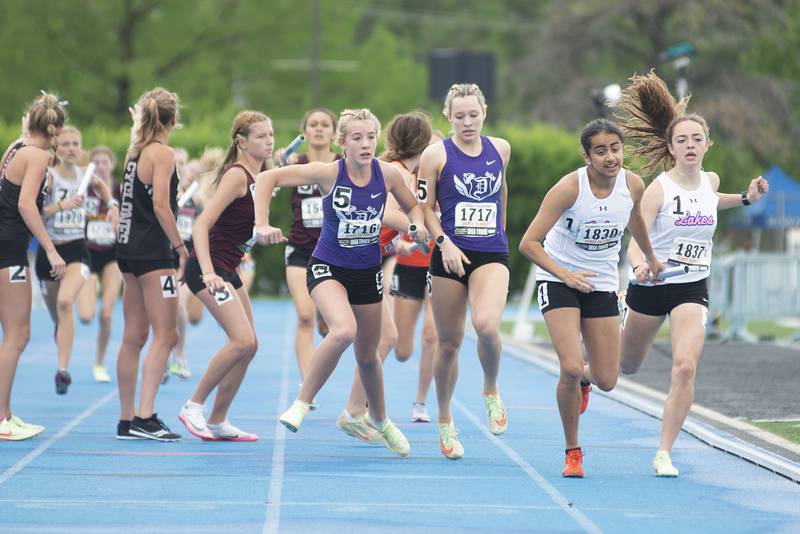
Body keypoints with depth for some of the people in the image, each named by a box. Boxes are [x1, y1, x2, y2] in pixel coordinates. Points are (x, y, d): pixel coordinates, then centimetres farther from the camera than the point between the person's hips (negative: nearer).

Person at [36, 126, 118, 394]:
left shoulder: (85, 174, 5)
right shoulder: (48, 176, -8)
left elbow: (101, 185, 31)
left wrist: (112, 205, 16)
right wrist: (61, 205, -27)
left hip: (77, 251, 0)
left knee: (66, 302, -27)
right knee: (58, 317, 12)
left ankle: (63, 370, -31)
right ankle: (63, 364, 40)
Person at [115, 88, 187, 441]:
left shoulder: (135, 152, 13)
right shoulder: (162, 154, -11)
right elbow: (160, 206, -19)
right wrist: (180, 245, -13)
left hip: (130, 250, 9)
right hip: (152, 252, -9)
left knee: (134, 336, 10)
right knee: (165, 334, -8)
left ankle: (127, 420, 12)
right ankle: (145, 417, -16)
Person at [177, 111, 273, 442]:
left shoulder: (257, 176, 11)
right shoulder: (236, 175, -16)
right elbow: (202, 224, -24)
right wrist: (208, 272, -32)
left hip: (227, 269, 10)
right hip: (210, 268, -10)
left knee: (248, 346, 9)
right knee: (242, 340, -19)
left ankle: (218, 423, 17)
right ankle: (193, 407, -9)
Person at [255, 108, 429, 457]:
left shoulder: (387, 174, -9)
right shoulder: (328, 174, -18)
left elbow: (412, 207, 9)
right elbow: (267, 178, -16)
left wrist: (418, 224, -14)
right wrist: (263, 225, -25)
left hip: (368, 271, 4)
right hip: (328, 267, -4)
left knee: (368, 355, 16)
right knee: (343, 331, -33)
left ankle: (379, 419, 43)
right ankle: (302, 404, -19)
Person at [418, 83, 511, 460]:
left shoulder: (500, 149, 8)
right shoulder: (436, 154, -2)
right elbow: (425, 207, -1)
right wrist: (444, 243, -15)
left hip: (492, 255, 1)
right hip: (450, 255, -1)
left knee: (487, 324, -26)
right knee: (449, 342, 4)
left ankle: (491, 391, 2)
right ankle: (445, 420, 23)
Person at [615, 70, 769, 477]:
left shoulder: (710, 181, 2)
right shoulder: (659, 188, -15)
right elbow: (635, 240, -21)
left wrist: (746, 197, 15)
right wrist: (640, 265, -43)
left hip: (693, 289, 2)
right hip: (651, 286, -2)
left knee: (685, 367, -19)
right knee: (627, 367, 16)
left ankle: (664, 454, -11)